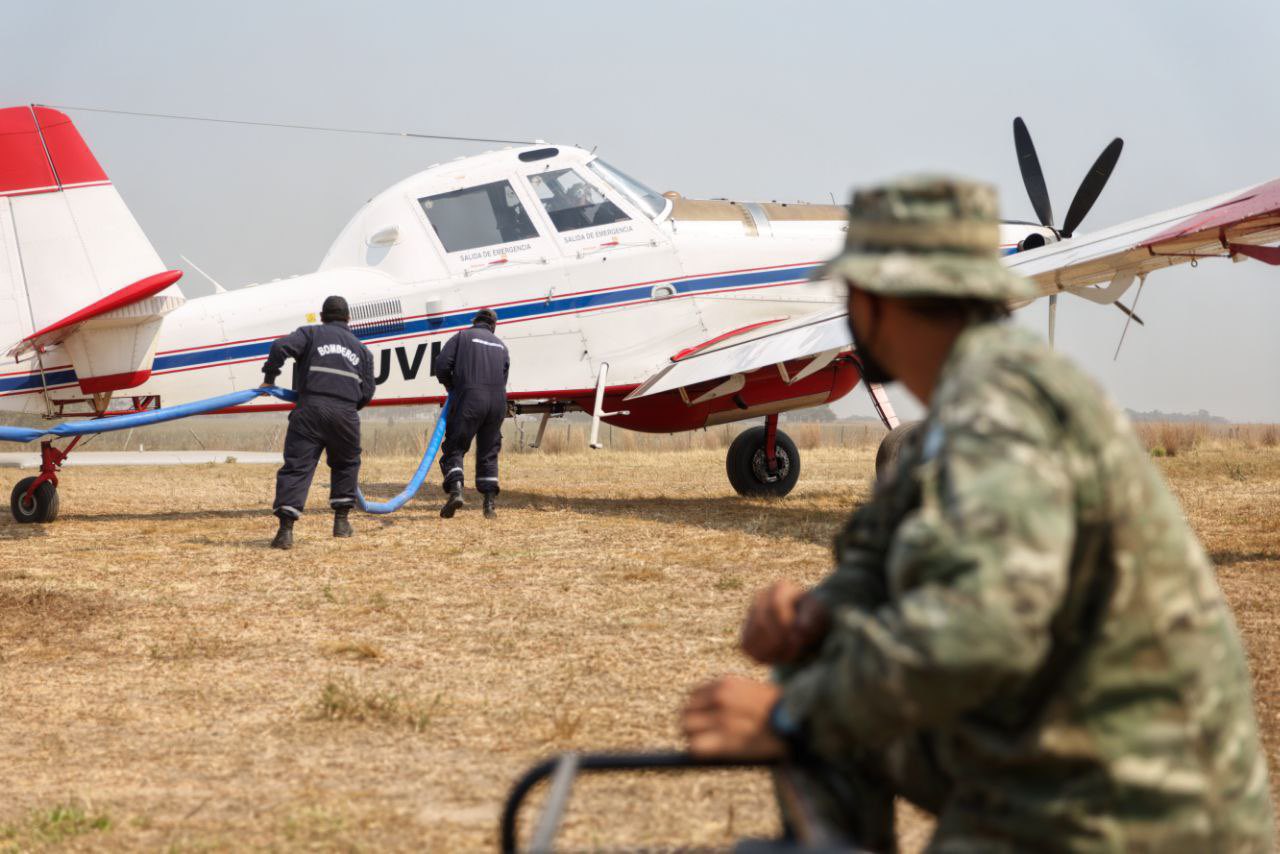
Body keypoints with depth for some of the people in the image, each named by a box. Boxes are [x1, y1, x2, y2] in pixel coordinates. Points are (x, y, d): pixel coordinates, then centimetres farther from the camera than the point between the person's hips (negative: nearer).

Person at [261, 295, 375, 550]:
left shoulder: (310, 334, 14)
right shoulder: (361, 349, 23)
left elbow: (281, 347, -5)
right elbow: (368, 391, 16)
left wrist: (269, 378, 6)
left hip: (310, 408, -2)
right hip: (345, 413, 2)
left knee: (296, 467, -6)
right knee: (346, 464, 26)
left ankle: (286, 529, -19)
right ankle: (341, 521, 24)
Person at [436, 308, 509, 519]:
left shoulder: (462, 337, 9)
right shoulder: (501, 345, 22)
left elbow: (442, 365, -2)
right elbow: (503, 376, 14)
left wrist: (451, 387, 14)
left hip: (469, 399, -4)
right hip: (497, 402, 4)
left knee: (454, 448, -1)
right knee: (489, 453, 11)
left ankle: (455, 490, -22)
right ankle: (490, 502, 4)